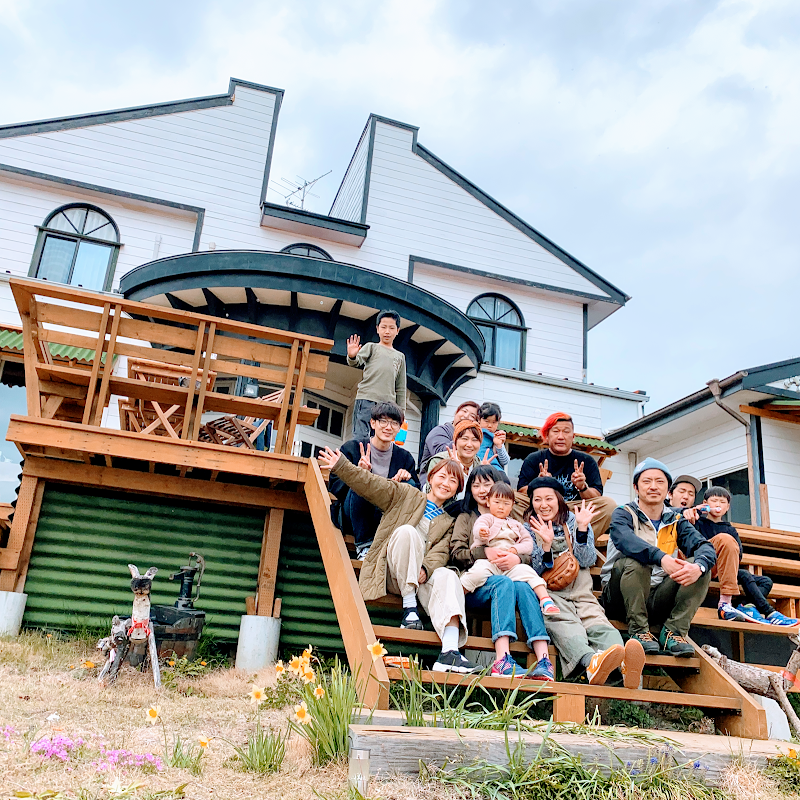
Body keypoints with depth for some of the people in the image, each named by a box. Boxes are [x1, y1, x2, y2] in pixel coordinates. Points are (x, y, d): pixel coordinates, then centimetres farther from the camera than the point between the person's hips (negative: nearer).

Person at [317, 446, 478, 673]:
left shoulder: (448, 523, 21)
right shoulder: (406, 495, 15)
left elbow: (439, 552, 2)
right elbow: (371, 485, 2)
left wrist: (425, 569, -21)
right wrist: (340, 466, -11)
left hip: (421, 577, 2)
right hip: (391, 574, -2)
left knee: (448, 576, -31)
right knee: (407, 531, -30)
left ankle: (449, 652, -46)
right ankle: (409, 607, -28)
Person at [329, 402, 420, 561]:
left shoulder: (405, 457, 5)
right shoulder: (352, 448, -3)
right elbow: (335, 487, -9)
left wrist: (407, 477, -19)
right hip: (353, 519, -2)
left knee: (409, 484, -20)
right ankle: (364, 546, -21)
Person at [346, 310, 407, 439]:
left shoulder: (400, 357, 22)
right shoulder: (371, 347, 12)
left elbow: (400, 388, 22)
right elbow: (357, 361, -7)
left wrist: (401, 412, 16)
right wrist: (352, 357, -30)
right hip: (366, 399, -3)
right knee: (360, 437, -10)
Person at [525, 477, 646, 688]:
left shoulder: (575, 522, 17)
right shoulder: (528, 529, 14)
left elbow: (587, 561, 5)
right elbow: (535, 572, 3)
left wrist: (581, 529, -8)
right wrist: (546, 545, -15)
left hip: (581, 593, 2)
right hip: (549, 594, -2)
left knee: (599, 624, -31)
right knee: (564, 625, -37)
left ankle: (625, 666, -60)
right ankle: (592, 662, -66)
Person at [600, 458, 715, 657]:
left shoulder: (676, 521, 11)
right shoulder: (624, 514, -2)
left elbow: (705, 547, -7)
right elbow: (625, 540, -26)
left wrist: (698, 566, -31)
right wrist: (661, 558, -43)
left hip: (658, 600, 4)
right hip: (621, 598, -4)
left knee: (701, 566, -13)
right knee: (636, 560, -31)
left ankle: (674, 631, -13)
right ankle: (638, 631, -21)